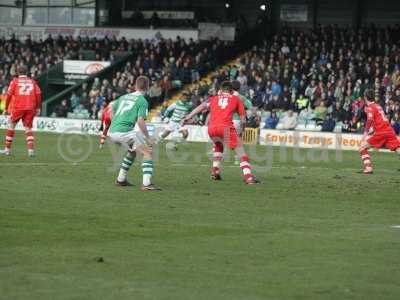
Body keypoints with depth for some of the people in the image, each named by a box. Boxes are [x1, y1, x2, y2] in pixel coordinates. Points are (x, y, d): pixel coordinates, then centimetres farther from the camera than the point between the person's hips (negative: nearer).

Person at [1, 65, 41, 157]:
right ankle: (31, 149, -13)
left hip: (18, 108, -2)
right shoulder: (32, 81, 12)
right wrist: (37, 108, 9)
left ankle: (7, 149, 16)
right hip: (30, 108, 2)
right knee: (28, 129, 6)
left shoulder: (15, 81, 7)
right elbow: (38, 94, 3)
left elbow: (9, 95, 1)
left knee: (11, 126, 14)